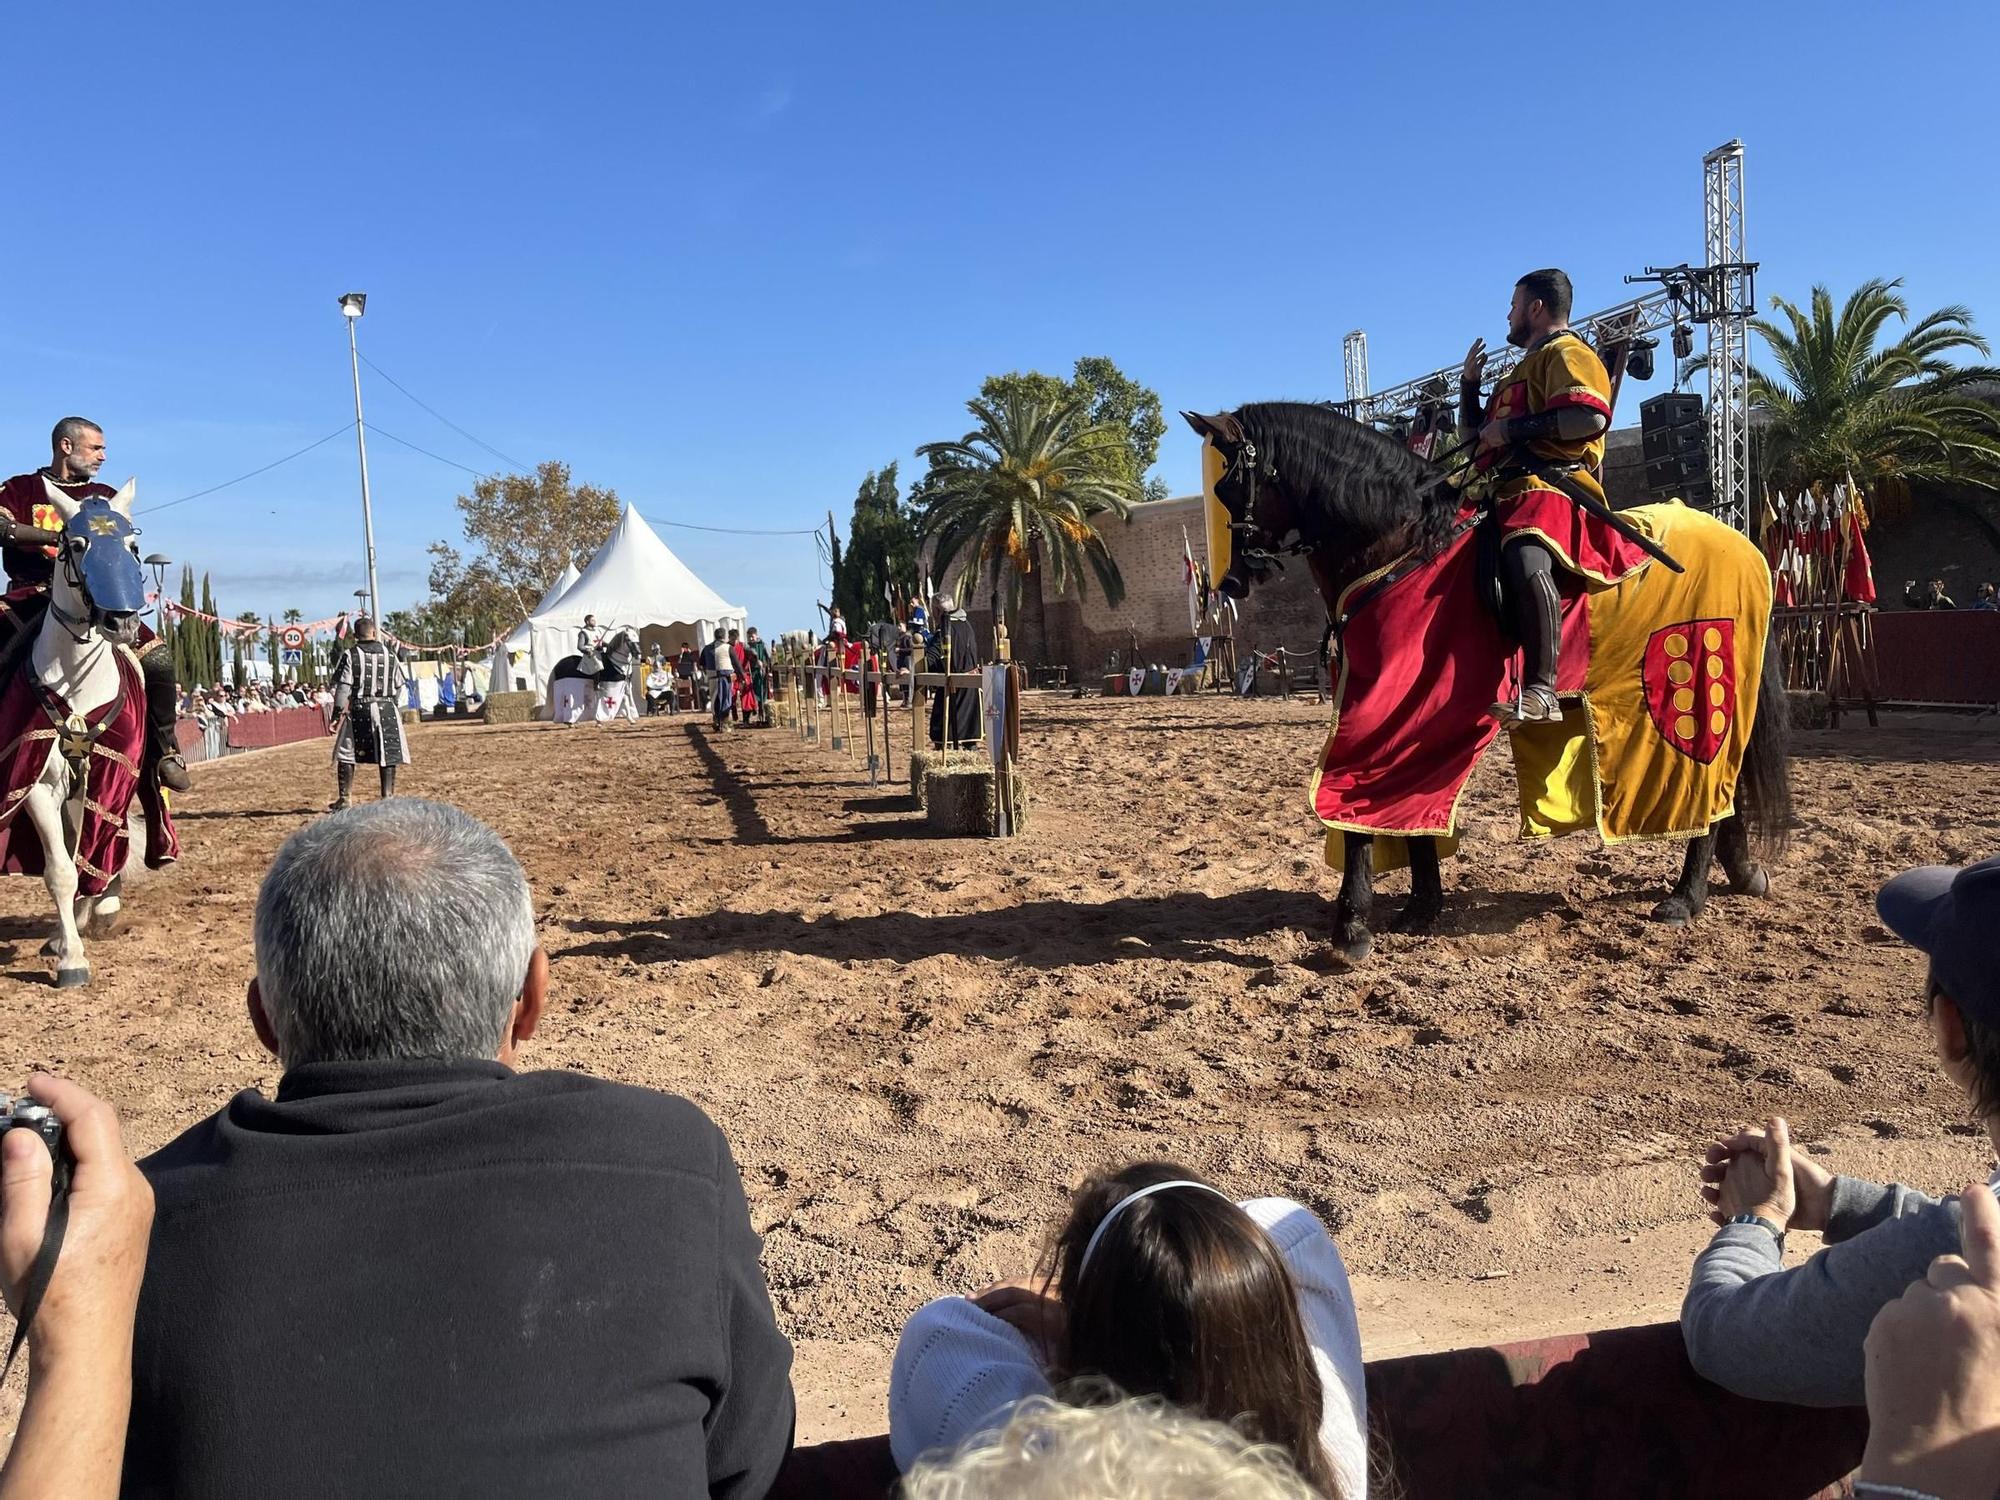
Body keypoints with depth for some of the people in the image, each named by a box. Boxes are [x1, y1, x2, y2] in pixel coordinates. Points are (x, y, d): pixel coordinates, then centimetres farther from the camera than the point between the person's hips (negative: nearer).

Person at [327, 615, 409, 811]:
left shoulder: (350, 655, -3)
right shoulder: (389, 655, 5)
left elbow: (343, 687, -6)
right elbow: (399, 687, 8)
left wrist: (337, 714, -3)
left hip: (358, 709, -2)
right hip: (387, 709, 2)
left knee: (346, 755, 8)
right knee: (387, 755, 5)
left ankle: (344, 799, 8)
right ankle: (388, 796, 3)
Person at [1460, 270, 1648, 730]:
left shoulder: (1567, 353, 2)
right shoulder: (1526, 367, 32)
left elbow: (1591, 416, -18)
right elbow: (1476, 429, 38)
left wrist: (1513, 429, -14)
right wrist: (1469, 383, 23)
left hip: (1549, 485, -11)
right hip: (1506, 490, 11)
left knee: (1525, 555, -38)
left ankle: (1541, 691, -49)